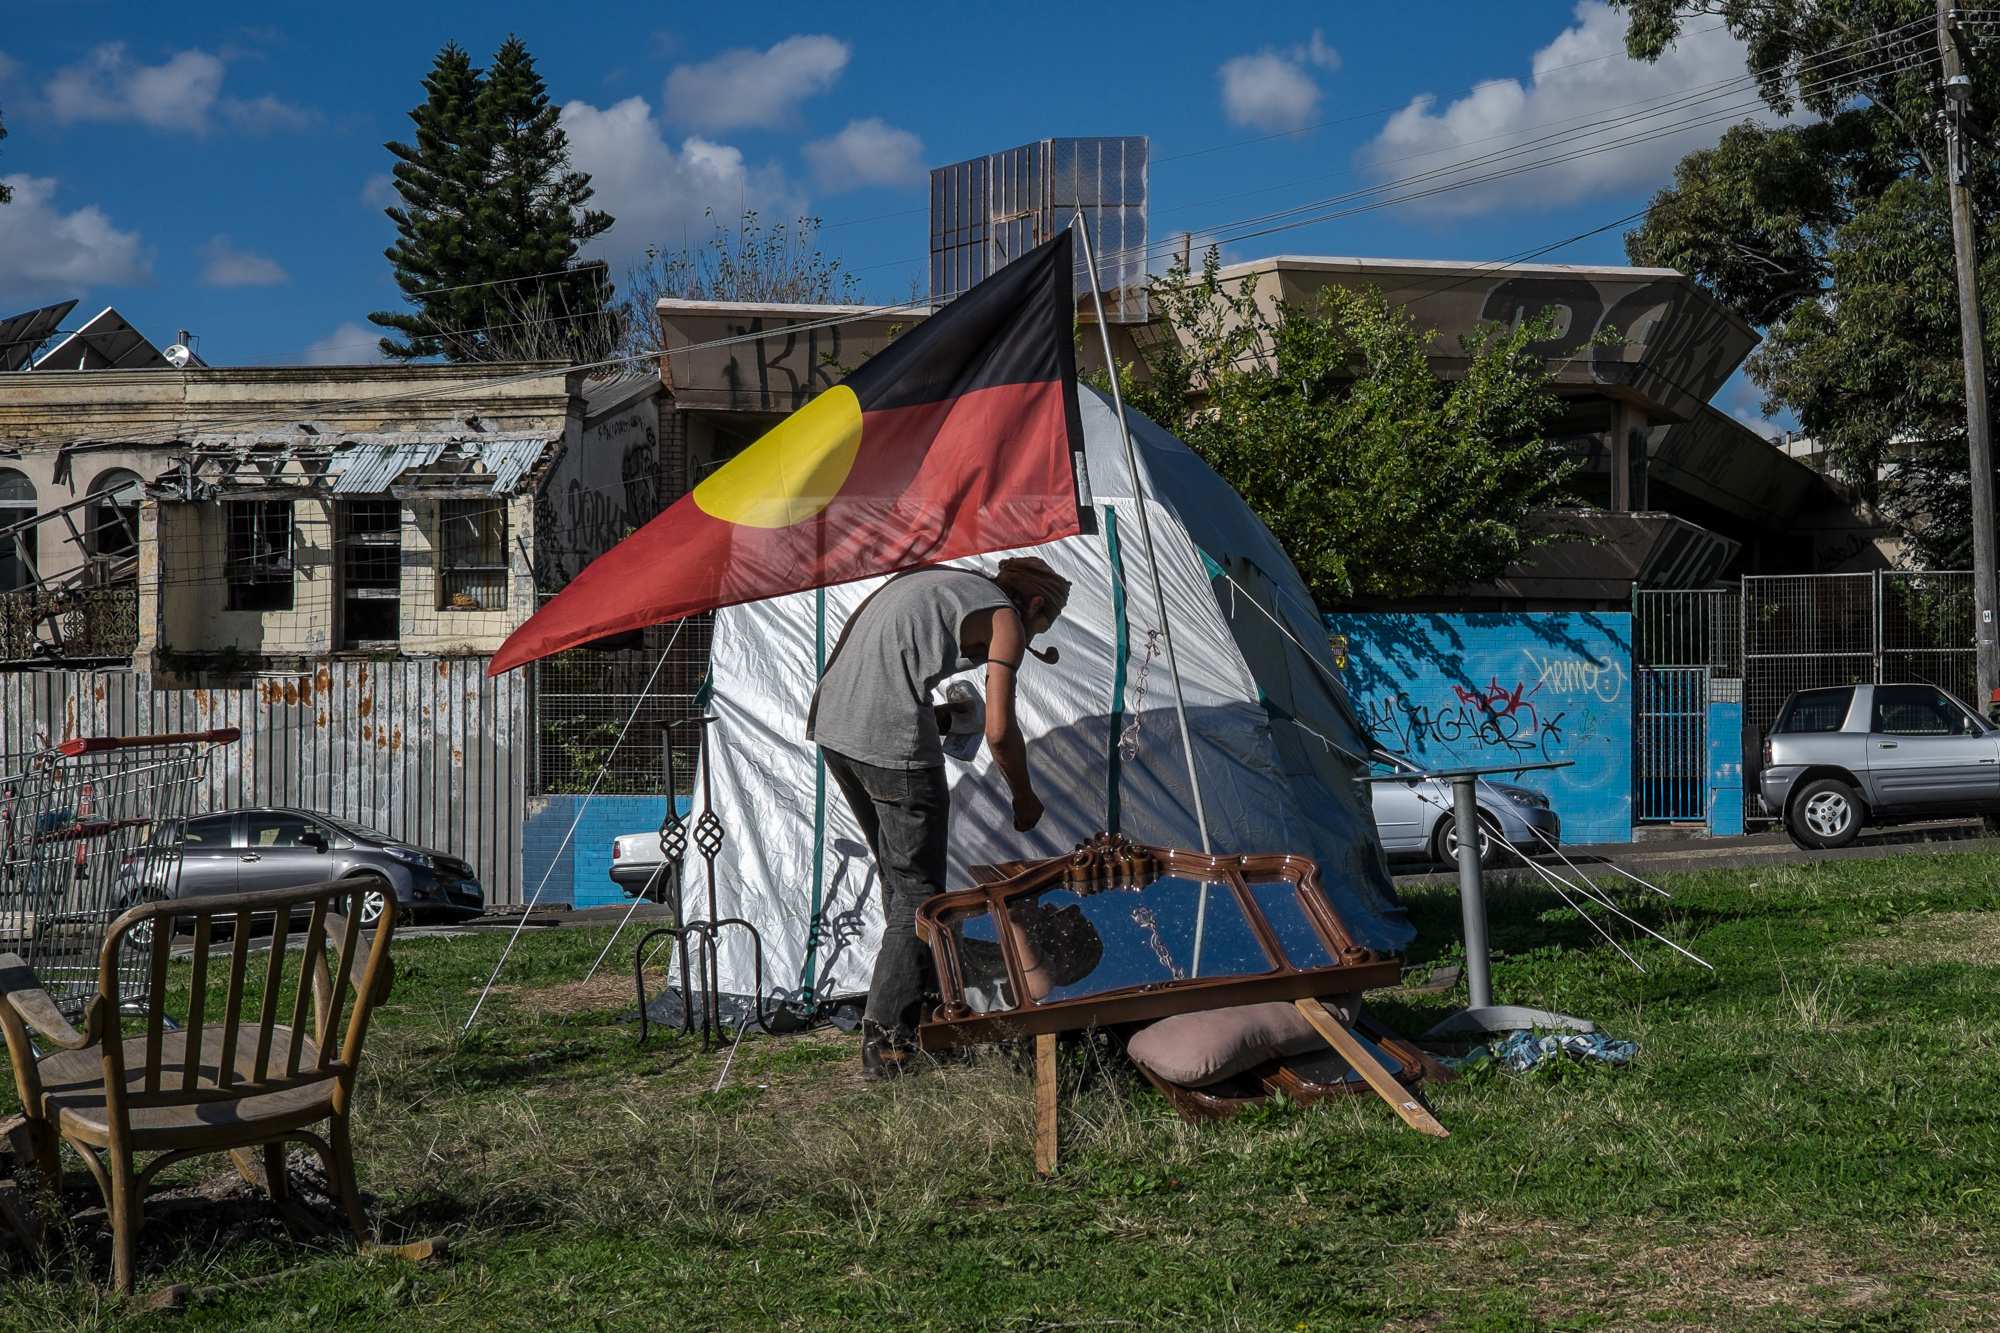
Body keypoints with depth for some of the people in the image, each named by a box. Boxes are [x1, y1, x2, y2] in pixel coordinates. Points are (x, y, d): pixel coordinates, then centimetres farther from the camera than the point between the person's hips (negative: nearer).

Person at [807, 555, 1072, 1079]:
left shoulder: (929, 579, 26)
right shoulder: (1005, 619, 4)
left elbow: (855, 638, 26)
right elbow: (999, 731, -3)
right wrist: (1024, 799, 13)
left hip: (830, 722, 8)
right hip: (890, 737, -8)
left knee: (894, 869, 22)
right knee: (916, 888, 1)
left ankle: (916, 995, 33)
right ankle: (886, 1044, -1)